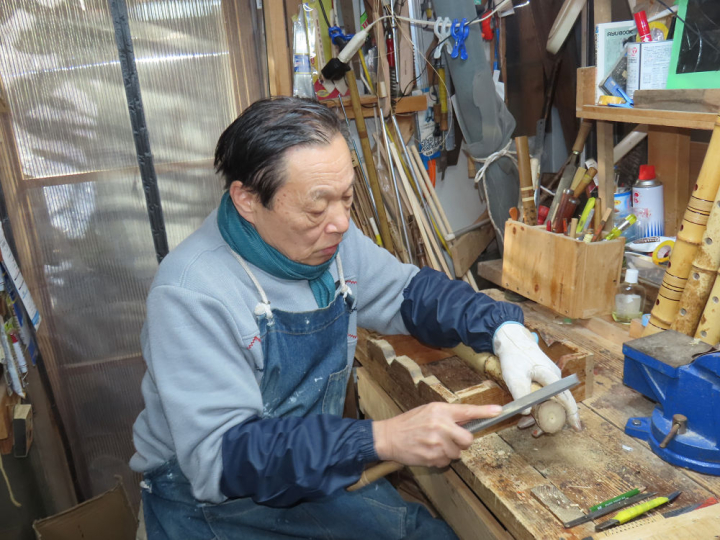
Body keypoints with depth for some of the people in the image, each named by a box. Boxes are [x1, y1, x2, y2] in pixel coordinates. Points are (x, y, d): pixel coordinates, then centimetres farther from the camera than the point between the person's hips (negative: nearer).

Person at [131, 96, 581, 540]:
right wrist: (381, 440, -38)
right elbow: (217, 458, -29)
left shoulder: (332, 240, -8)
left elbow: (410, 291, 6)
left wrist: (504, 331, -12)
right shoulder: (193, 293, -27)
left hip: (316, 468, 5)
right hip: (209, 498, -4)